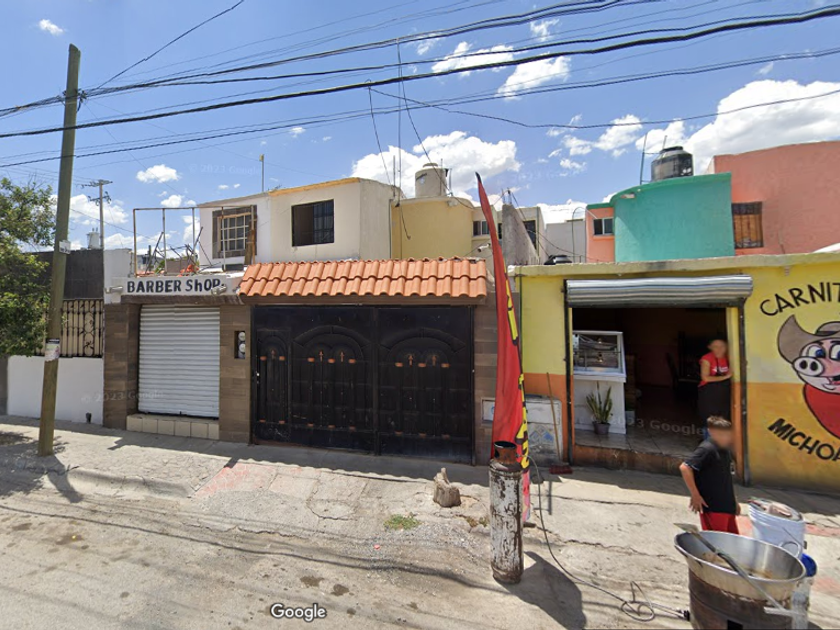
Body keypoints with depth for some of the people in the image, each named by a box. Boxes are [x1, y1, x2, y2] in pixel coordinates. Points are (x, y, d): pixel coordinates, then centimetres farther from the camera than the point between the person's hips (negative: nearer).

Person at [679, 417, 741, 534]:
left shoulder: (725, 450, 9)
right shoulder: (707, 449, -19)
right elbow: (684, 467, -27)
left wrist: (734, 501, 21)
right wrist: (695, 495, -23)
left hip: (727, 506, 9)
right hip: (712, 508, -9)